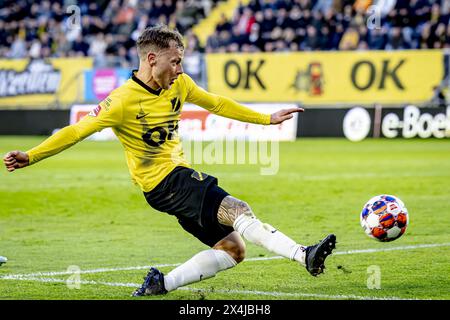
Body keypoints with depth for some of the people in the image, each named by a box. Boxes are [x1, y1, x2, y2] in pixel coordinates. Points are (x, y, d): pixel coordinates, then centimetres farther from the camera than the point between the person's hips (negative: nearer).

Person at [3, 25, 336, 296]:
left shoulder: (178, 84, 5)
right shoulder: (124, 100, -16)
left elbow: (216, 103, 19)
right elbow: (78, 130, -15)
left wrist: (267, 118, 23)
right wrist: (30, 156, -21)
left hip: (180, 177, 9)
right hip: (162, 183, -9)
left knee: (232, 249, 3)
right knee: (238, 211, -25)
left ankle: (162, 283, 6)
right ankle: (305, 256, -37)